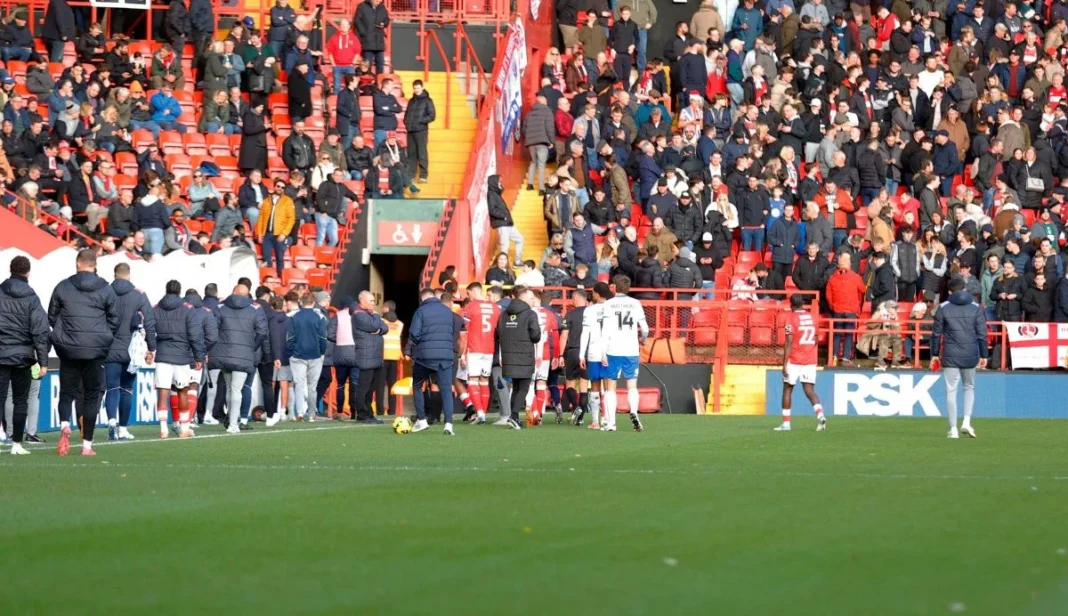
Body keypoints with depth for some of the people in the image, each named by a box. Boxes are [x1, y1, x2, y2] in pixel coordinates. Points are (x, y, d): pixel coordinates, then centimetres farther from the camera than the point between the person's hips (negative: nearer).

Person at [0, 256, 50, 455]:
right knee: (20, 401, 8)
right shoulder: (31, 299, -4)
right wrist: (43, 361, -3)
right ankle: (17, 444, 6)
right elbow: (40, 331, -6)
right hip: (23, 356, -1)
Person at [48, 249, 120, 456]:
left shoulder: (62, 287, 0)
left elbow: (52, 317, 7)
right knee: (92, 395, 7)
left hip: (68, 348, 0)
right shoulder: (106, 290, -1)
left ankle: (64, 424, -19)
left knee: (67, 391, 11)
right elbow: (114, 320, 4)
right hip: (96, 351, 0)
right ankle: (87, 444, 7)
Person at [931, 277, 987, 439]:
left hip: (950, 356, -1)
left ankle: (953, 429, 0)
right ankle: (967, 421, 2)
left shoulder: (943, 308, 0)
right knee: (969, 387, 19)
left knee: (951, 390, 3)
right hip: (970, 356, 1)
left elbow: (936, 334, 2)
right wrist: (983, 356, 9)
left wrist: (934, 354, 10)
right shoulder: (976, 308, 3)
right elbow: (982, 334, 2)